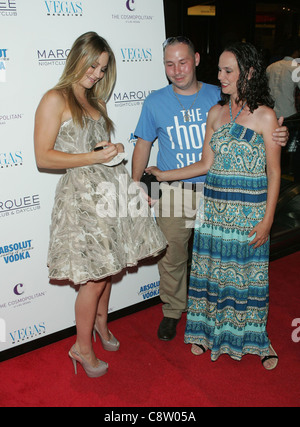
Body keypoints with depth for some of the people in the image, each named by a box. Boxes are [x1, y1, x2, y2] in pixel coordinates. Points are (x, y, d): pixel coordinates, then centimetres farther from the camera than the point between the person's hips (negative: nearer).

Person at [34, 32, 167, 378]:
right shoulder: (55, 99, -6)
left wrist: (114, 152, 6)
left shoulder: (95, 101, 17)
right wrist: (94, 157, -17)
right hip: (82, 194, -7)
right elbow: (43, 157, -13)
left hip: (111, 189, 7)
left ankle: (101, 324, 38)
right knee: (94, 277, -1)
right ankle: (82, 348, 21)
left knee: (107, 268, 14)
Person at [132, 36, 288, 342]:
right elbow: (143, 145, 8)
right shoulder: (155, 102, 0)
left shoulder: (218, 97, 0)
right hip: (174, 194, 0)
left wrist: (277, 137, -13)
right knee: (172, 258, 8)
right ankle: (172, 310, 32)